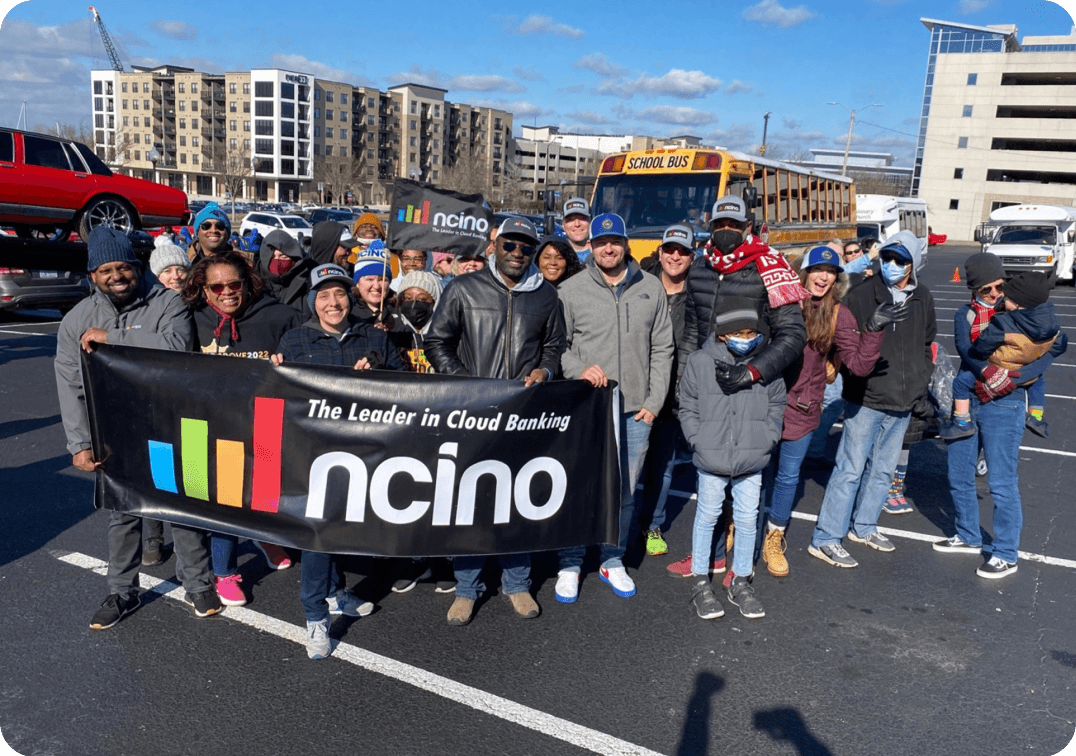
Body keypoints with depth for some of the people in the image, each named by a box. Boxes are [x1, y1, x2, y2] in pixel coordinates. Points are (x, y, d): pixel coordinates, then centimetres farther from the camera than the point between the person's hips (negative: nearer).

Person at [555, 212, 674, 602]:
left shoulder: (651, 288, 7)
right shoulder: (571, 290, 1)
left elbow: (662, 348, 9)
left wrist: (654, 402, 2)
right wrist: (579, 370, -14)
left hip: (636, 410, 2)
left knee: (625, 491, 11)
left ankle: (613, 561, 28)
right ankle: (570, 564, 18)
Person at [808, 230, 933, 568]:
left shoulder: (922, 298, 8)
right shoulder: (862, 294, -10)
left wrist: (923, 383, 16)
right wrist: (871, 326, -32)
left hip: (903, 403, 6)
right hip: (866, 400, -6)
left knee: (883, 469, 17)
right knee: (851, 469, -5)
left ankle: (863, 526, 34)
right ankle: (825, 540, 3)